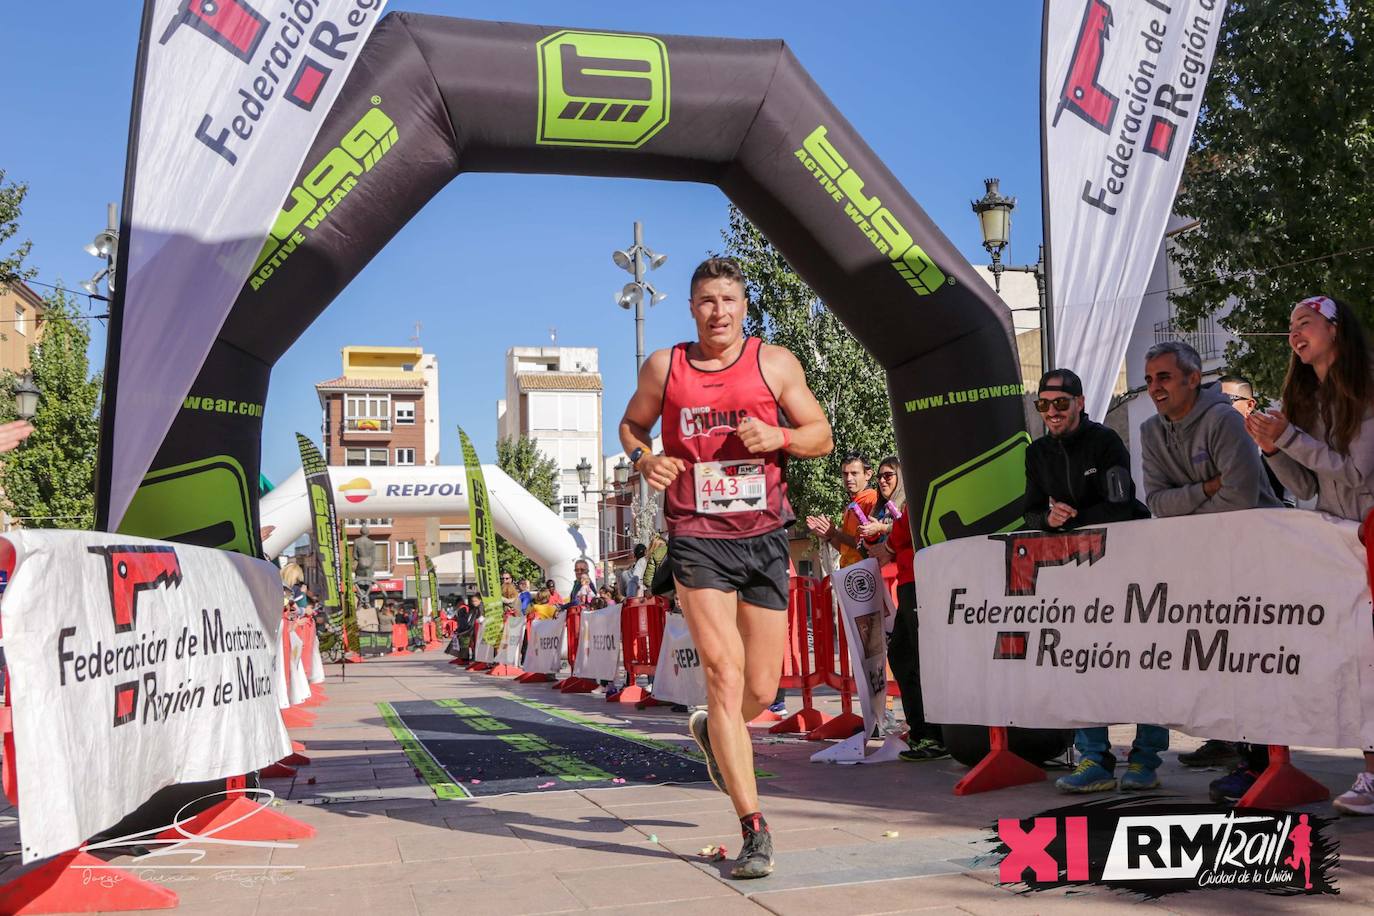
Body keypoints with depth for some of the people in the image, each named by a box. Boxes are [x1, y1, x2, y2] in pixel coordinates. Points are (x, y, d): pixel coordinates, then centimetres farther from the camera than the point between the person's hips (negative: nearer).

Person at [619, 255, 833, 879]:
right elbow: (631, 425, 21)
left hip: (764, 537, 2)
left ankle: (711, 733, 44)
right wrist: (645, 459, -1)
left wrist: (780, 437, -12)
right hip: (697, 540, -1)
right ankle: (754, 832, -8)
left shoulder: (774, 363, 4)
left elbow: (822, 436, 9)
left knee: (761, 691, 8)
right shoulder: (663, 368, 6)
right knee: (724, 674, -13)